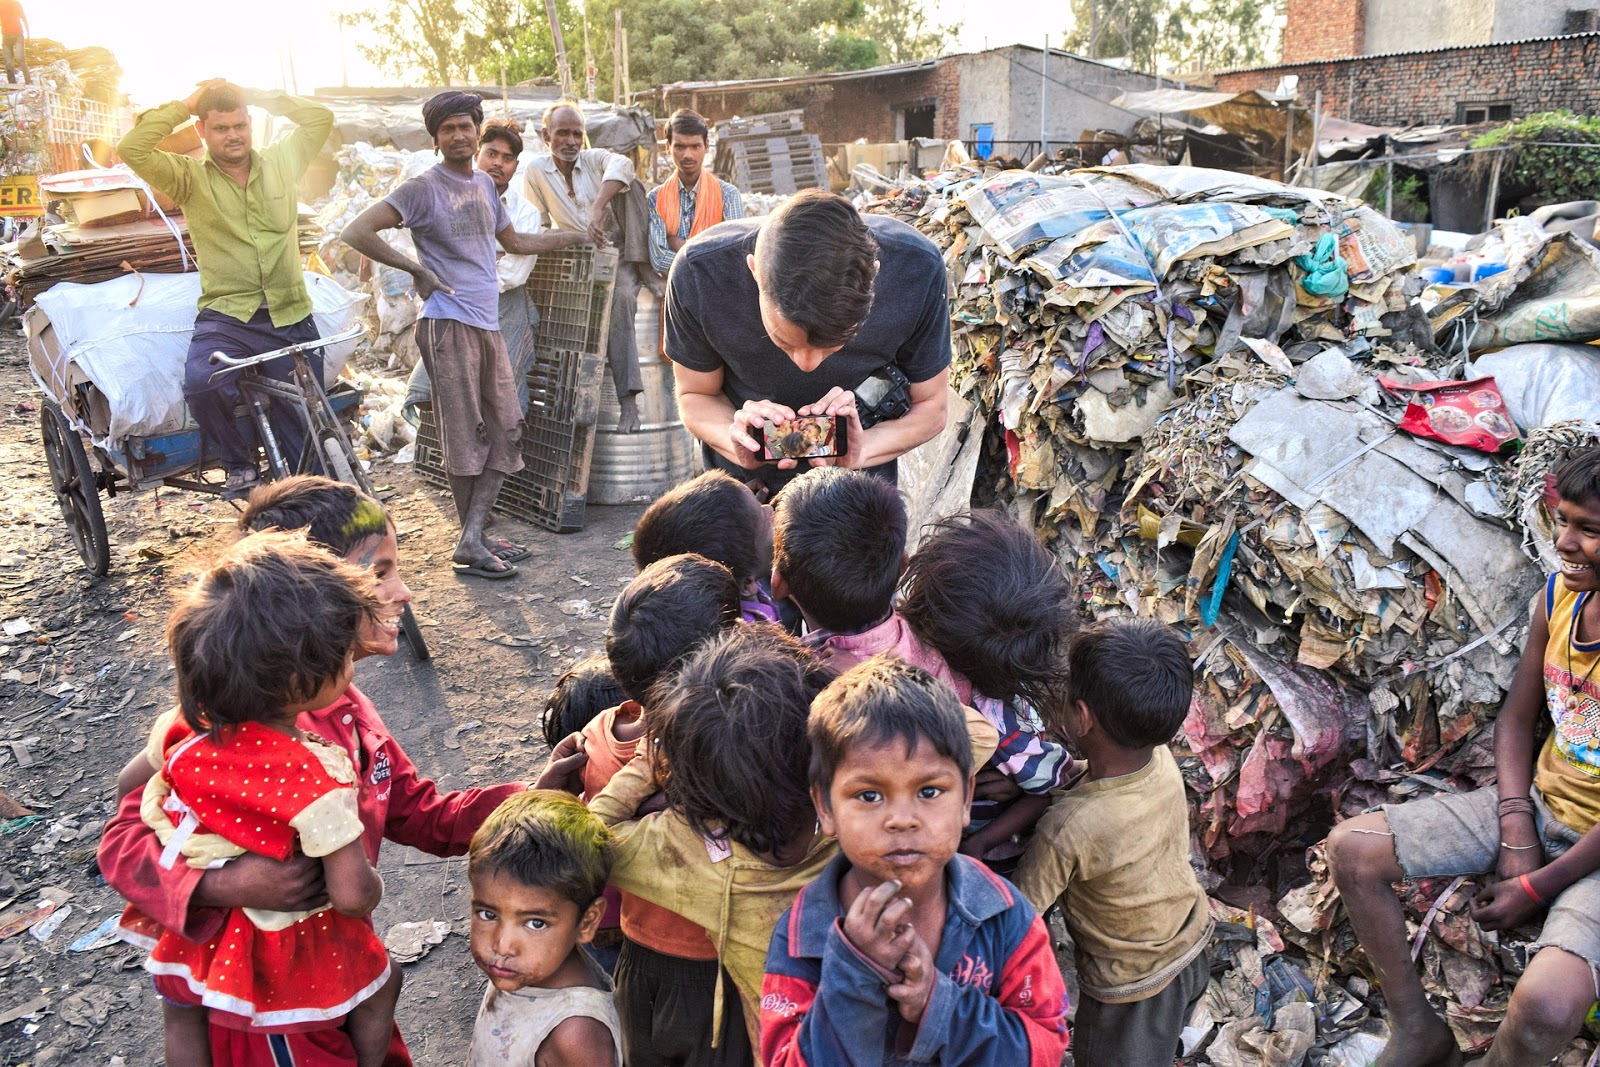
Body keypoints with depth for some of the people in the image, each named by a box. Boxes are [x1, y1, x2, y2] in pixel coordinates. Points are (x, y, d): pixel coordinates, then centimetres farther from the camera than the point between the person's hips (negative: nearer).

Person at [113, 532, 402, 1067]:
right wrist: (372, 887, -12)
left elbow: (129, 787, 3)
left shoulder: (184, 729, -18)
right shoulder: (317, 776, -35)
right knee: (378, 985, 25)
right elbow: (352, 894, -34)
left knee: (184, 1021, 34)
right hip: (297, 945, -4)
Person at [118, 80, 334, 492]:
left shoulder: (280, 163, 11)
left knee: (304, 423, 4)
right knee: (200, 386, -30)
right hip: (225, 317, -2)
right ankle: (239, 463, -6)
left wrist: (258, 97, 7)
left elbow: (321, 118, 13)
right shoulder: (190, 177, 4)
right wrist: (184, 105, -4)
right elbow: (132, 150, -10)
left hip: (290, 319, 2)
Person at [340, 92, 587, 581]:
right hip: (448, 324, -8)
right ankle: (471, 545, 7)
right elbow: (356, 232, -15)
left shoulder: (484, 184, 16)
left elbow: (514, 241, 31)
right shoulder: (423, 188, -7)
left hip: (489, 325, 8)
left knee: (506, 433, 6)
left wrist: (577, 236, 32)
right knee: (465, 438, -4)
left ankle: (472, 539, 11)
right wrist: (416, 269, -15)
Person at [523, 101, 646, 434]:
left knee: (620, 296, -31)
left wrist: (598, 208, -41)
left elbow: (621, 164, -26)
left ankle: (628, 397, -36)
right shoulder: (537, 171, 3)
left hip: (619, 255, -3)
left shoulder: (595, 159, -1)